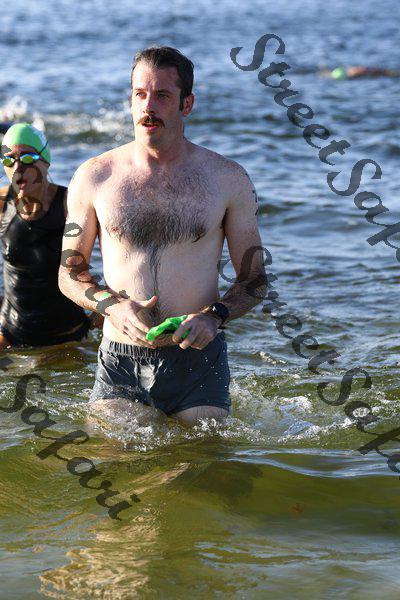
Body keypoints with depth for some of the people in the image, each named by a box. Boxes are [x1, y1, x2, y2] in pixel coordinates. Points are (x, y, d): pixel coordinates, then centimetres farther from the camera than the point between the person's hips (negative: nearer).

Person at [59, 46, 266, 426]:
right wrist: (113, 306, -11)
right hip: (120, 365, 0)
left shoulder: (228, 180, 3)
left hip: (199, 359, 0)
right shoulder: (94, 177, 3)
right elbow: (70, 273, 10)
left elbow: (254, 280, 7)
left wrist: (214, 315, -13)